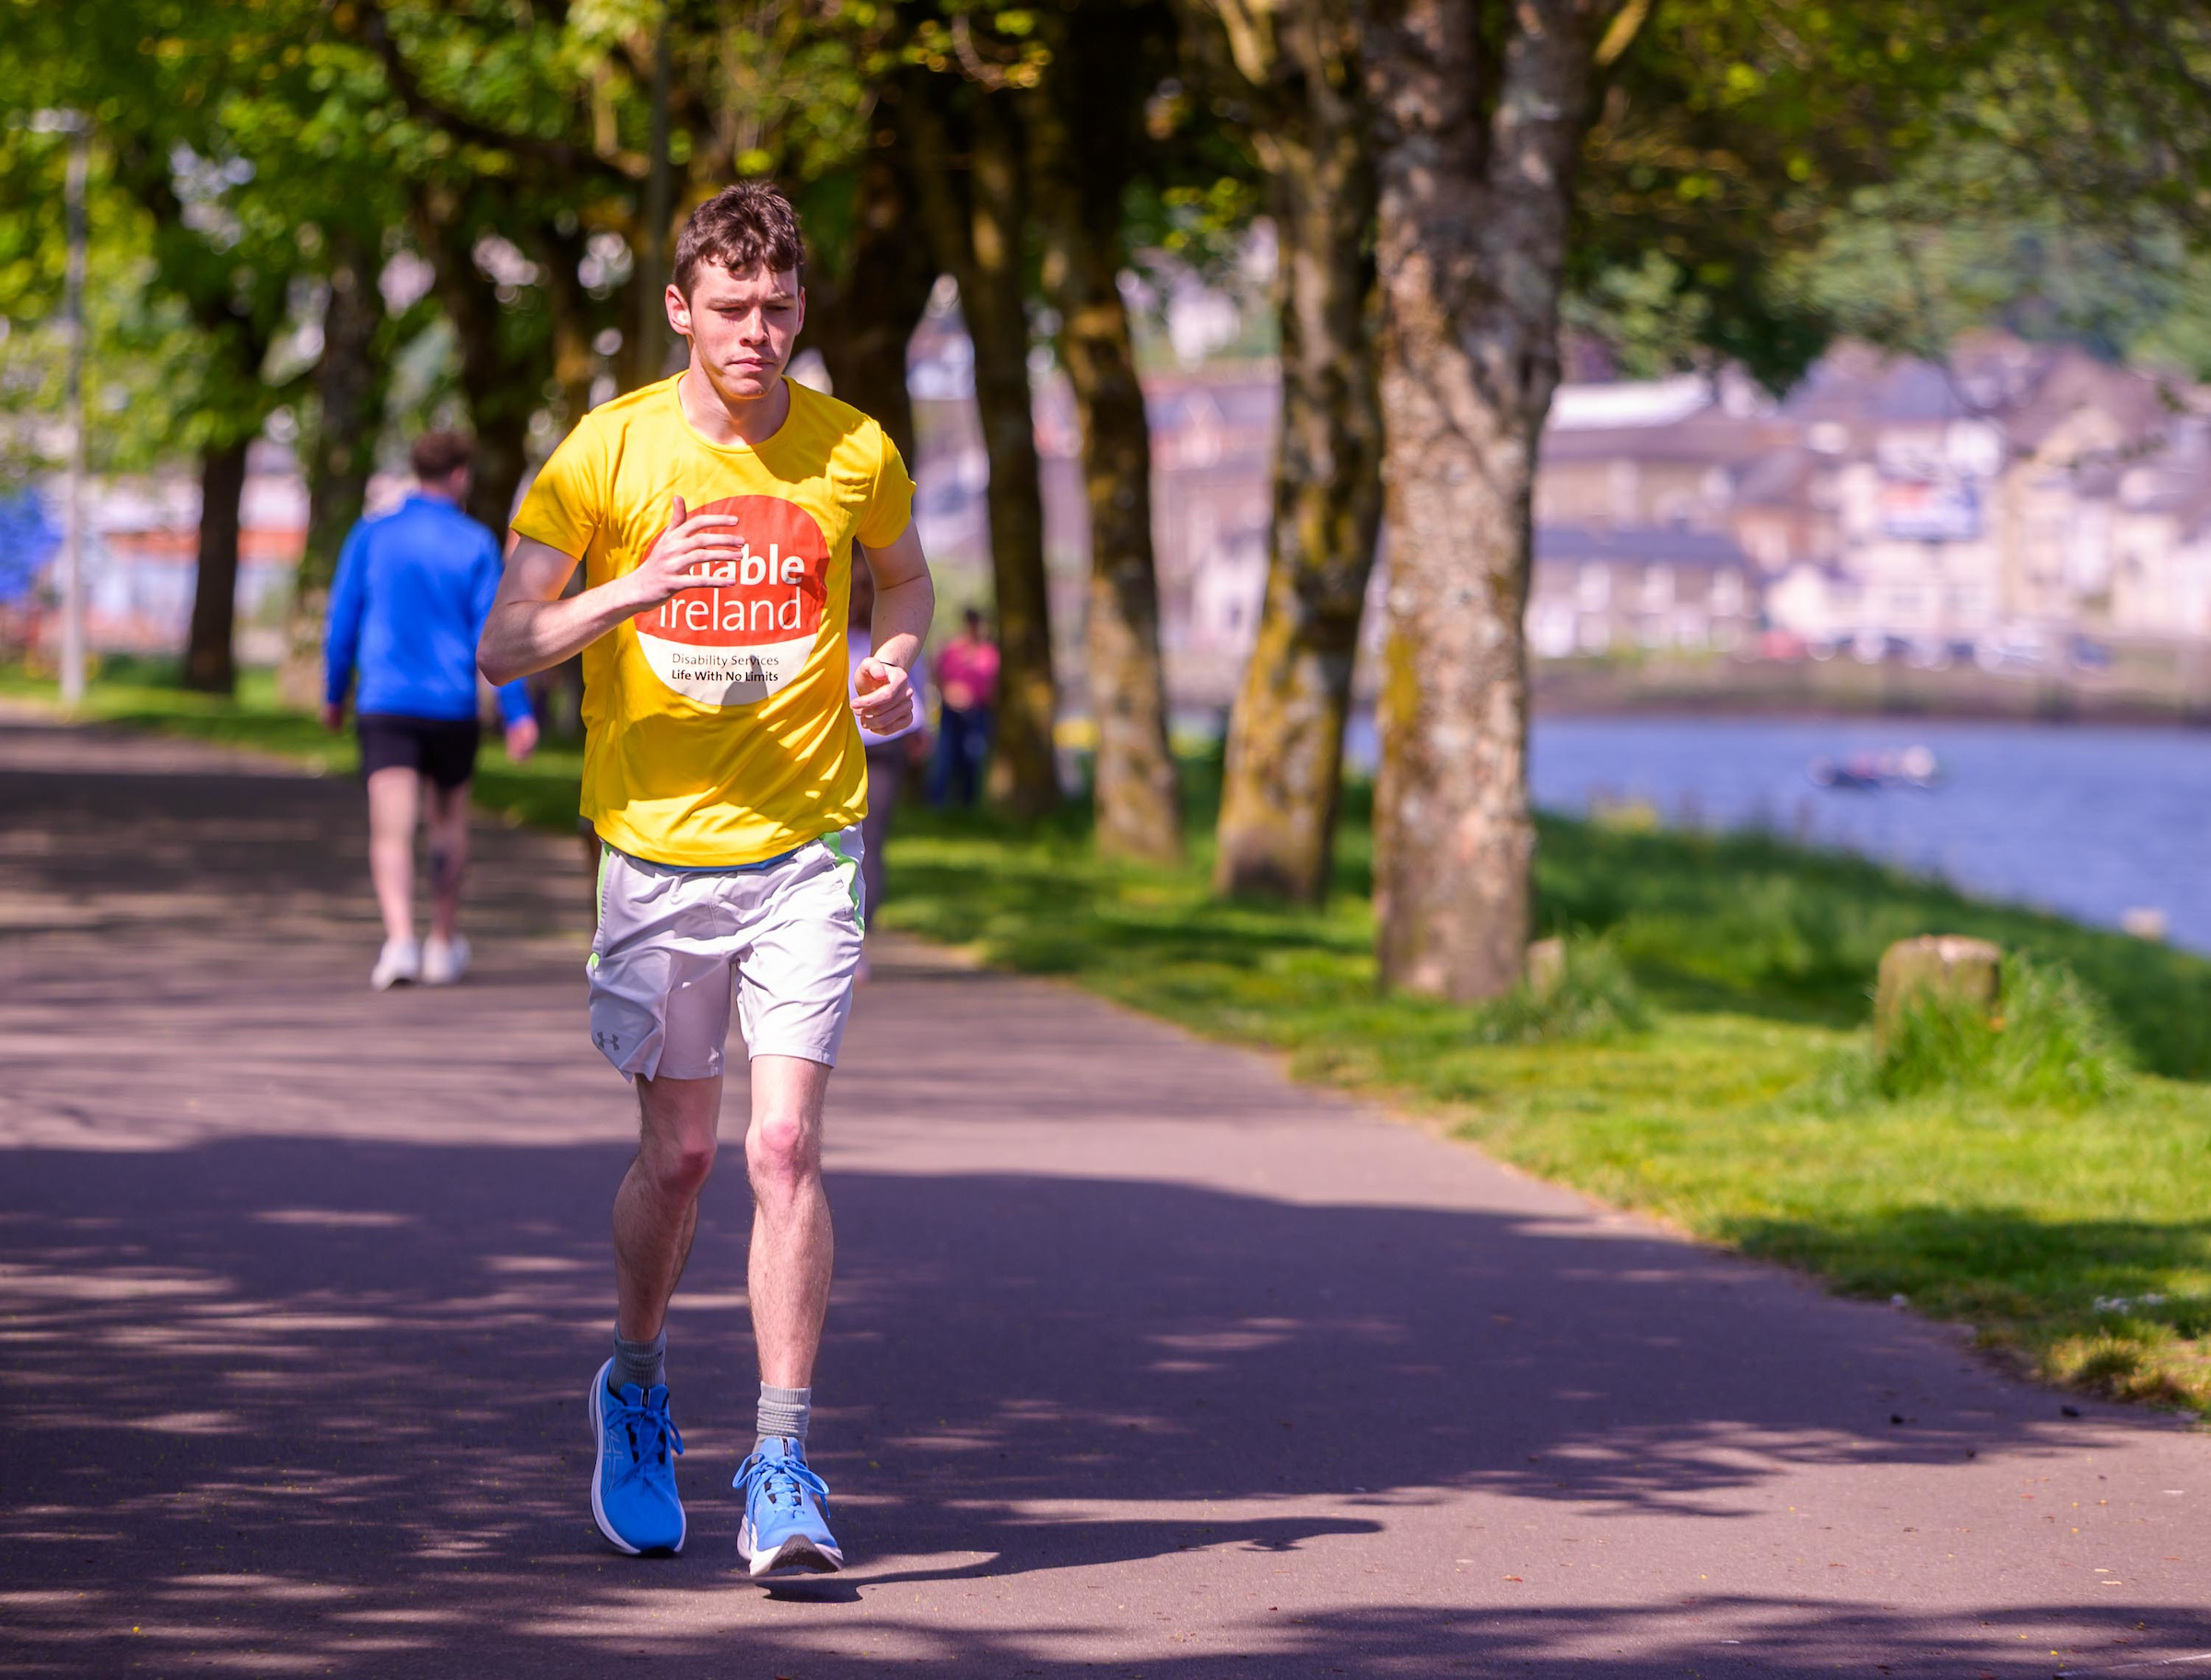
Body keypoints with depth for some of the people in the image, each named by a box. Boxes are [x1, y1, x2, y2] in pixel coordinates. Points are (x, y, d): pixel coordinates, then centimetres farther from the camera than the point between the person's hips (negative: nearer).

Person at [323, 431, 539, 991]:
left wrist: (334, 695, 18)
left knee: (391, 830, -8)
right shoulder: (474, 544, -2)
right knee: (448, 820, 19)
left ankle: (399, 939, -28)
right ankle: (443, 945, 26)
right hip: (452, 707, 0)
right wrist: (517, 714, -6)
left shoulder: (370, 536, 2)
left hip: (384, 704, 0)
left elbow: (341, 624, 5)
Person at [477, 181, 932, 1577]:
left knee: (786, 1145, -11)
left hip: (806, 847, 0)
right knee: (679, 1151, 8)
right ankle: (637, 1385, 36)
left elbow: (906, 579, 21)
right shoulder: (608, 453, -4)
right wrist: (635, 589, -23)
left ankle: (782, 1470, -8)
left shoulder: (855, 452, 0)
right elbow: (504, 646, -7)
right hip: (658, 847, 0)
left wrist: (897, 663, -2)